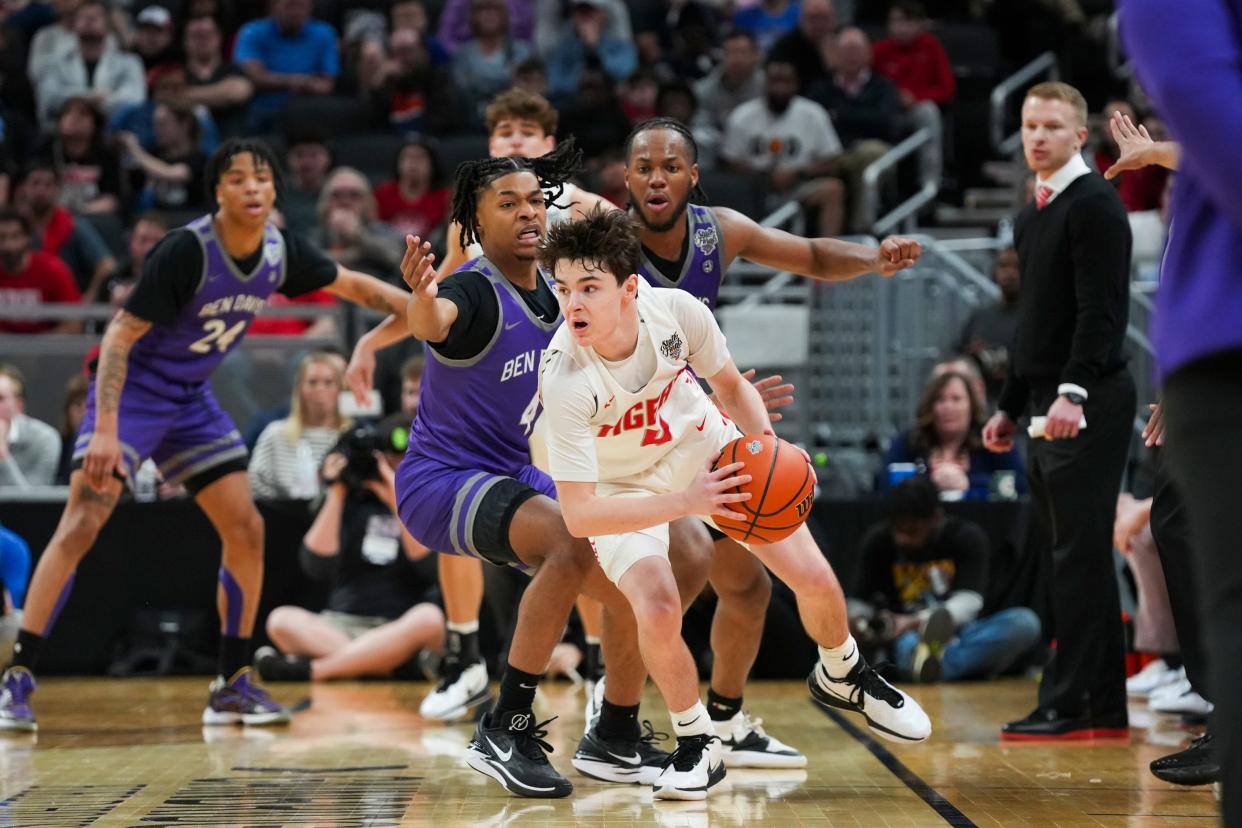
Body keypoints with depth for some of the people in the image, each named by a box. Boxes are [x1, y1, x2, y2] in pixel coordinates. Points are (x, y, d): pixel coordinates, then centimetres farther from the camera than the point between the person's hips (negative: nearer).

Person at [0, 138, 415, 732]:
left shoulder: (279, 250, -5)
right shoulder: (186, 251, -25)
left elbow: (351, 285, 13)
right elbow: (120, 336, -24)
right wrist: (105, 431, -31)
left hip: (192, 400, 7)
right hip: (131, 390, -7)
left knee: (246, 530, 0)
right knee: (82, 523, -18)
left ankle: (233, 685, 10)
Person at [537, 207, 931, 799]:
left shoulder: (677, 311, -27)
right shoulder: (565, 381, -37)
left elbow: (730, 385, -4)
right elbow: (578, 515, -36)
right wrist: (685, 502, -44)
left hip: (705, 448, 3)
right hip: (623, 489, -3)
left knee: (814, 578, 1)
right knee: (657, 610, -27)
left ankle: (841, 677, 36)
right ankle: (696, 743, 1)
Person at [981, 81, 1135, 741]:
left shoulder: (1094, 205, -9)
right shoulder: (1031, 217, 20)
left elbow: (1102, 310, -18)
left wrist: (1074, 392, -27)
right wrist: (1010, 406, 23)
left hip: (1088, 406, -10)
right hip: (1049, 407, 10)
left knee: (1079, 556, -10)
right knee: (1078, 560, 9)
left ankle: (1069, 705, -9)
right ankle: (1105, 708, 13)